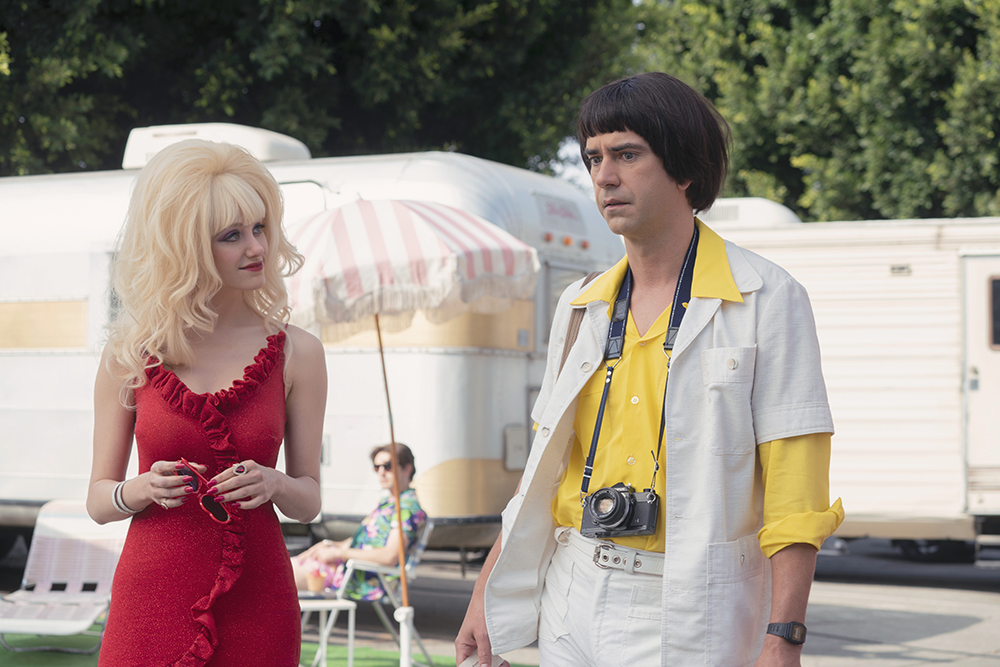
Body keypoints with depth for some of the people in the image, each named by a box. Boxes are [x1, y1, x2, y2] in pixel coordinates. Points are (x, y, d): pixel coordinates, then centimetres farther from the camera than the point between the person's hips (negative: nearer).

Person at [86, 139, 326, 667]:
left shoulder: (297, 354, 0)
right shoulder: (130, 353, -1)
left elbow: (308, 500, 6)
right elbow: (98, 498, 5)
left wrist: (273, 484, -15)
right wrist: (141, 490, -16)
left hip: (255, 608, 0)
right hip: (151, 603, 0)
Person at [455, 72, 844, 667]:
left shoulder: (766, 300, -6)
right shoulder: (581, 307, 12)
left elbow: (793, 493, -11)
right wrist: (486, 596, 12)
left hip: (686, 612, -5)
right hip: (571, 603, 5)